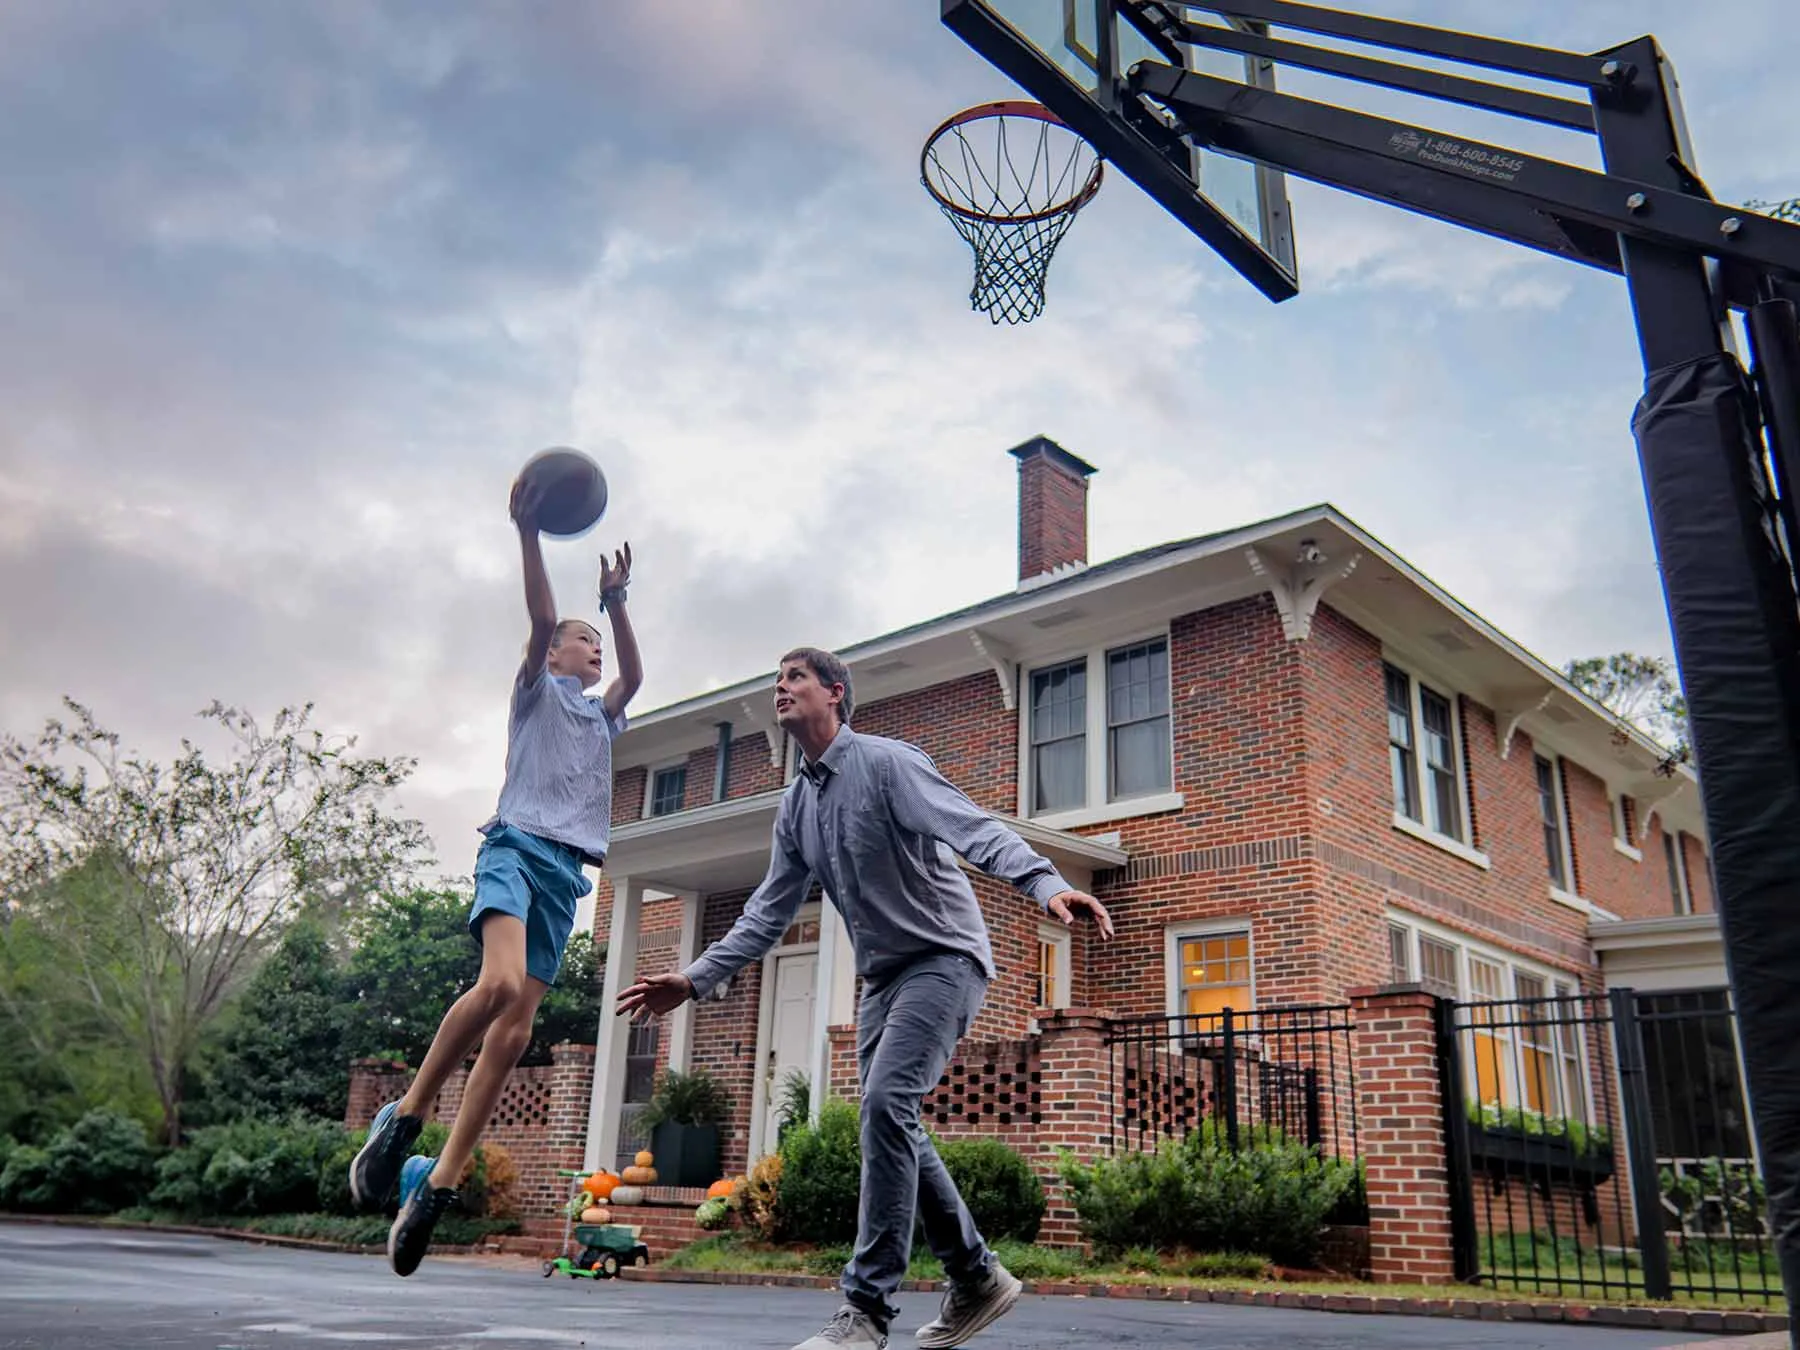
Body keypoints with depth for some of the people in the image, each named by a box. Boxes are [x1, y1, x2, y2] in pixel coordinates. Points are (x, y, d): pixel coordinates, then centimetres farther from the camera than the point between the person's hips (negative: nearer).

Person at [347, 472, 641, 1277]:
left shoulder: (603, 716, 29)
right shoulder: (537, 690, 15)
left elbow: (635, 677, 11)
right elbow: (540, 618, -1)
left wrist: (616, 599, 5)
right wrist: (528, 535, -10)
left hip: (566, 871, 5)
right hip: (517, 845, -5)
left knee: (515, 1028, -7)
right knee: (500, 982, -31)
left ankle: (438, 1185, -7)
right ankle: (402, 1119, -15)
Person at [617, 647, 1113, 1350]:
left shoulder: (886, 762, -15)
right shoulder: (796, 805, 9)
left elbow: (976, 829, -28)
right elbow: (769, 912, 14)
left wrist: (1047, 884, -45)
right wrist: (694, 980, 7)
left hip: (945, 957, -8)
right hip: (883, 974, 9)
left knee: (886, 1103, -21)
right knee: (890, 1121, 7)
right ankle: (977, 1278, 22)